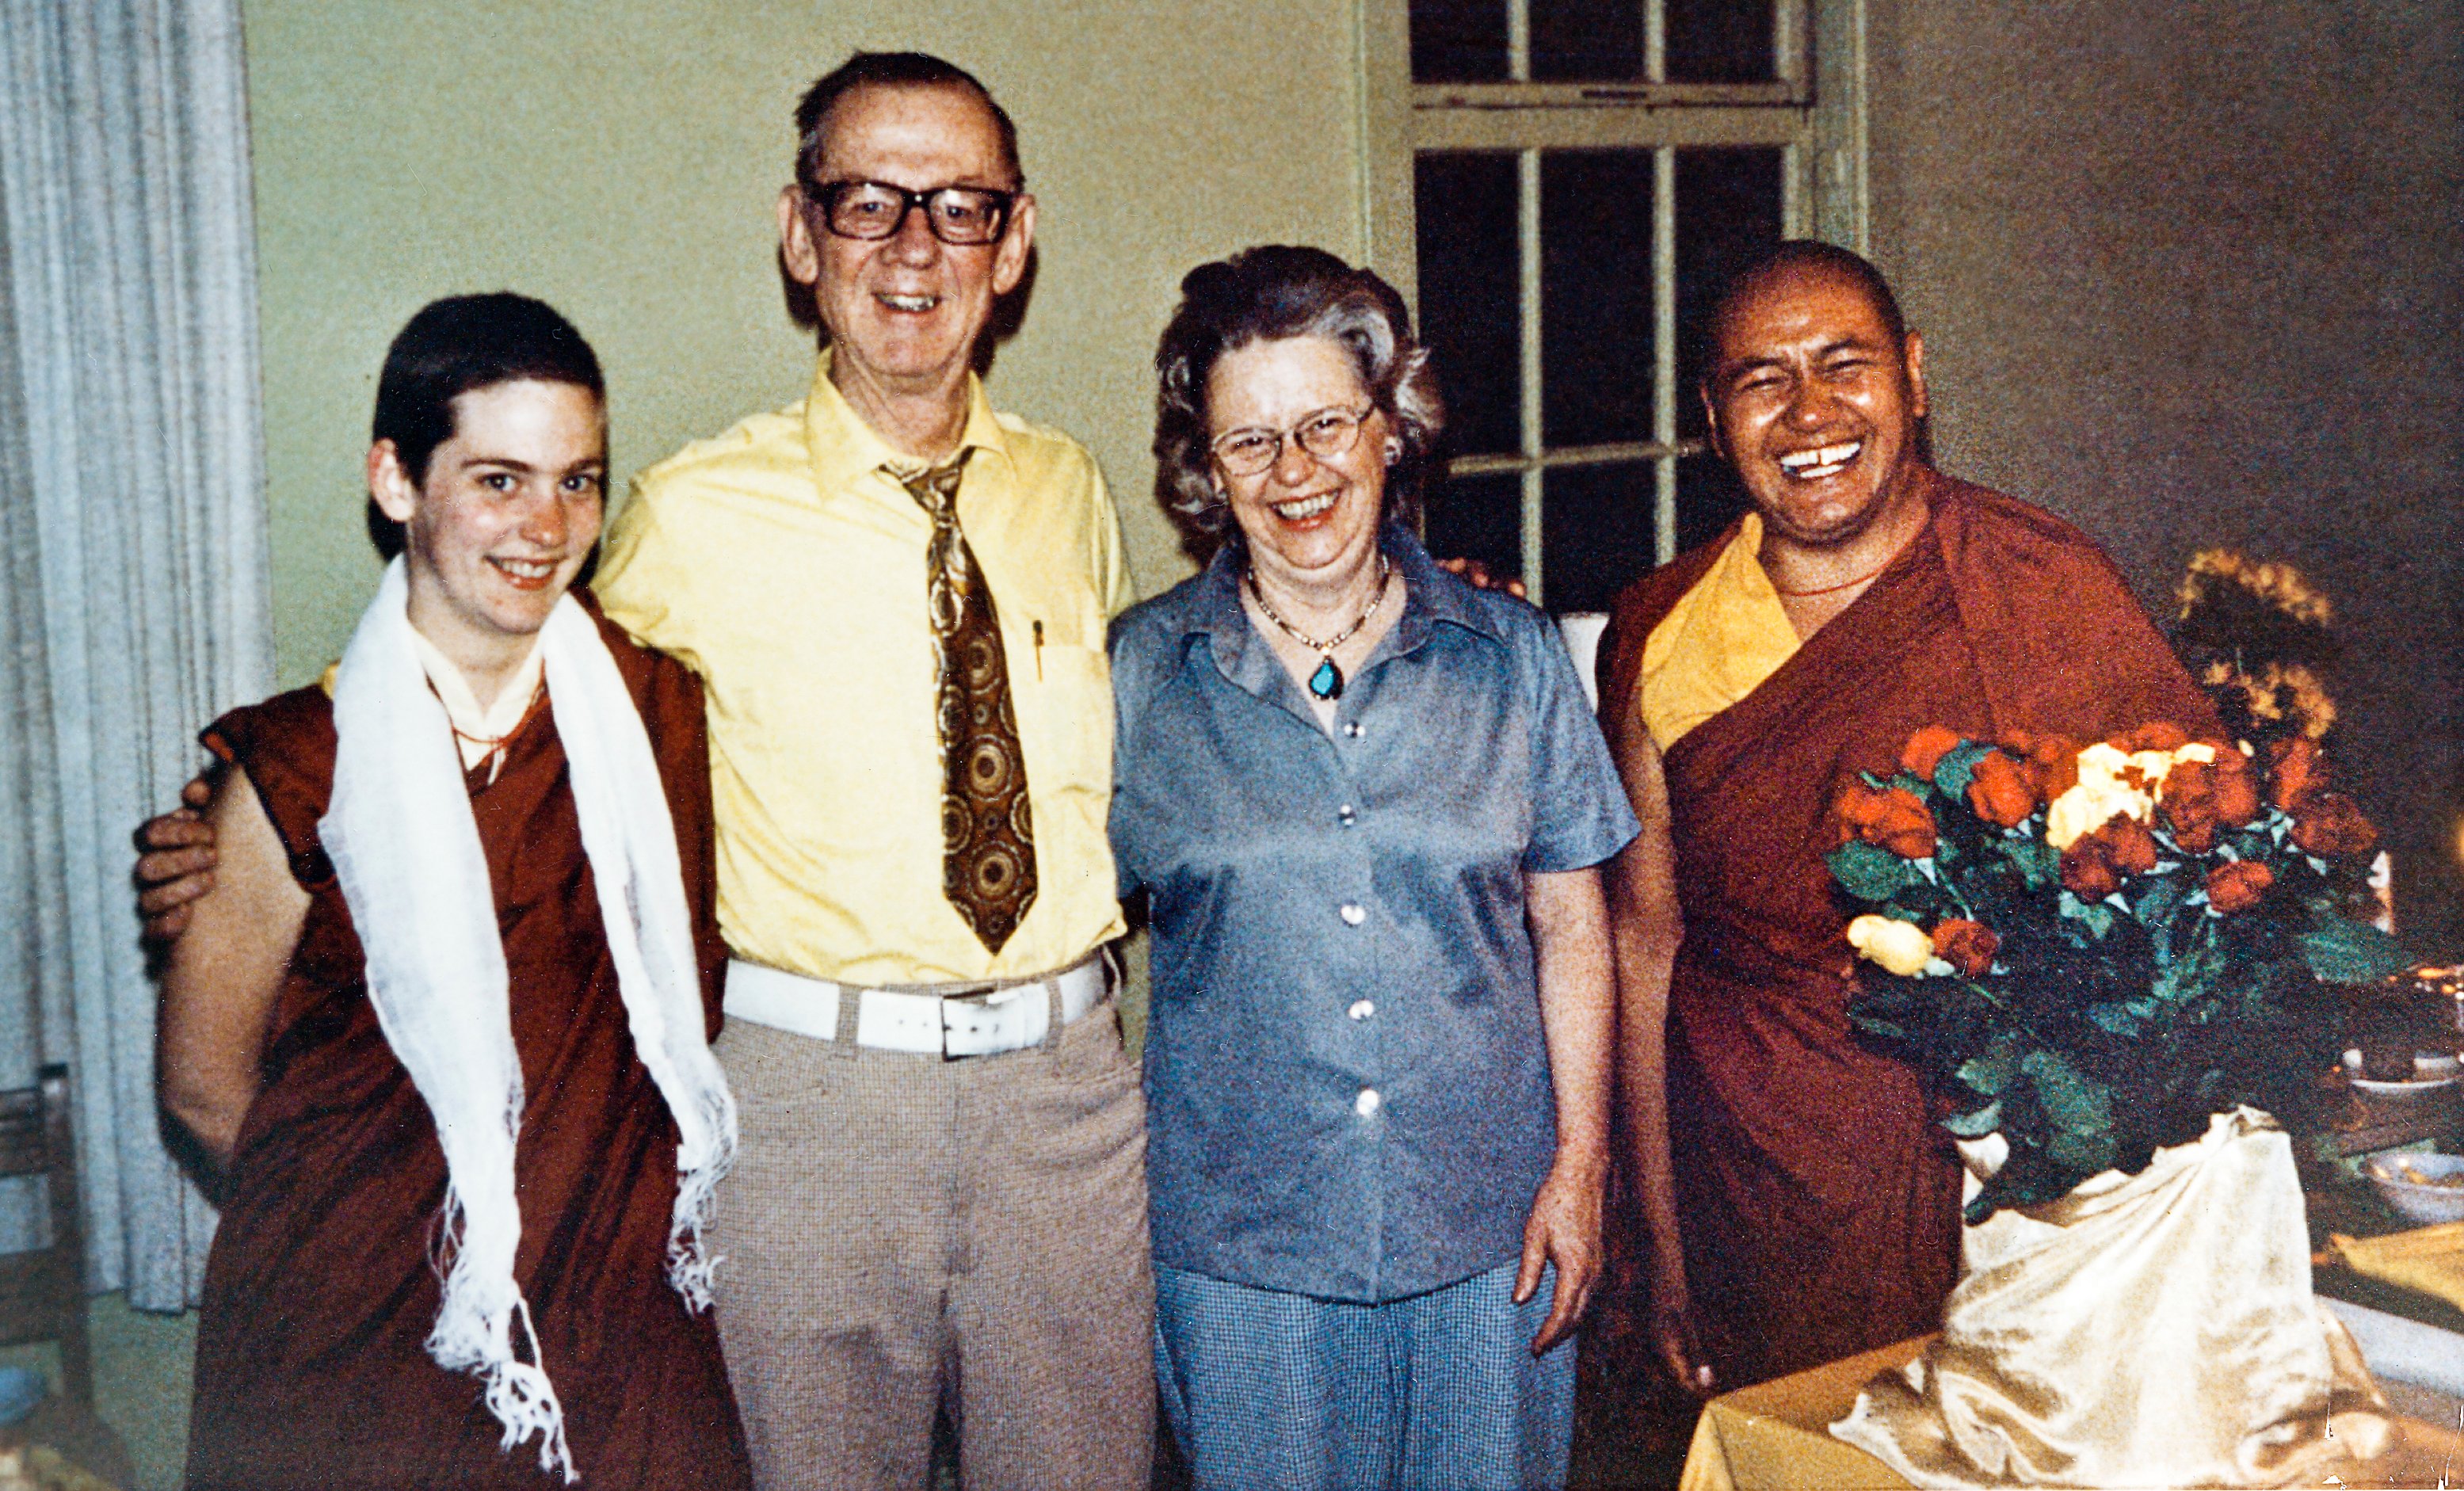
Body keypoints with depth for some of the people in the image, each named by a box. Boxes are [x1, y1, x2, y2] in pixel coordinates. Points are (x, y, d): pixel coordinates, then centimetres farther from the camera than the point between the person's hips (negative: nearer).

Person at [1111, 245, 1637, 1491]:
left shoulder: (1512, 656, 1)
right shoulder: (1136, 674, -2)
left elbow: (1570, 928, 4)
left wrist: (1579, 1168, 0)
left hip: (1489, 1233, 1)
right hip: (1238, 1246, -1)